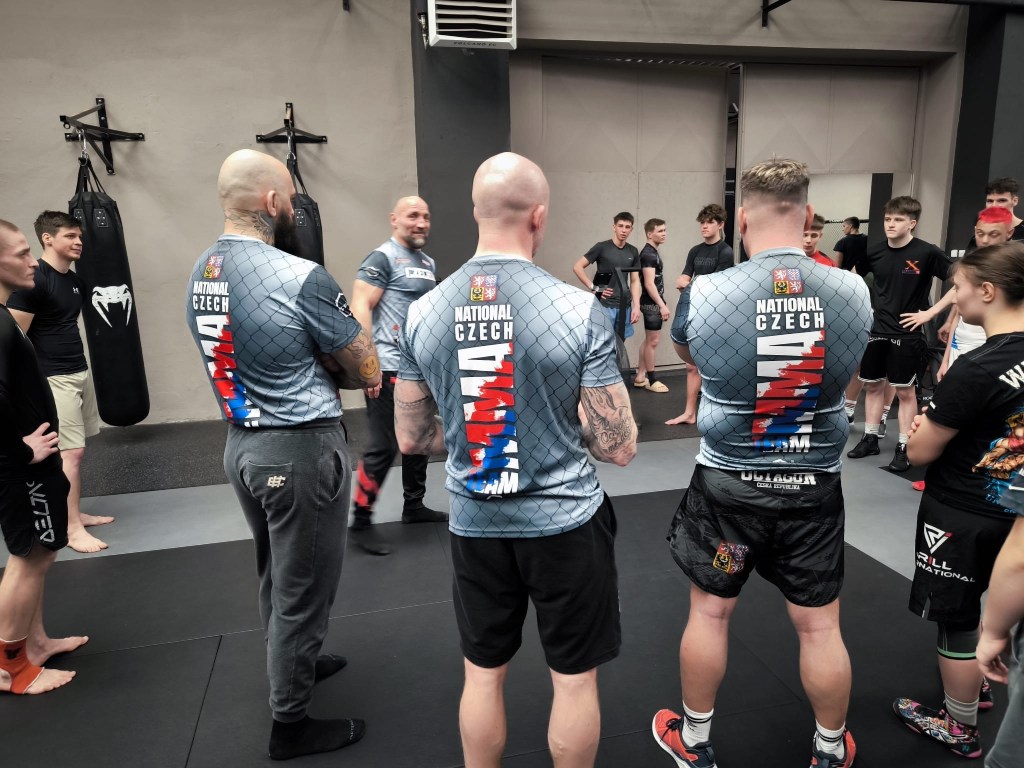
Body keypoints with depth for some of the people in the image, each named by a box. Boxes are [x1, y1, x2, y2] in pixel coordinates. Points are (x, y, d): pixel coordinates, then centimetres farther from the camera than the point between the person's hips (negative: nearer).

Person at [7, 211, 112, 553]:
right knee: (70, 452, -7)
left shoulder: (75, 280, 11)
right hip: (53, 379, -8)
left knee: (75, 450, 13)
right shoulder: (33, 280, -14)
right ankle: (73, 529, 1)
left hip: (80, 372, 8)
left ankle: (75, 513, 24)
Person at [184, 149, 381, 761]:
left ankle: (294, 664, 48)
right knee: (303, 589, 9)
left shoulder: (201, 274, 4)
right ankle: (292, 723, 27)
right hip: (302, 449, -8)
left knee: (276, 576, 26)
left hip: (241, 442, 8)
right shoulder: (302, 279, -22)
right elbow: (368, 372, -14)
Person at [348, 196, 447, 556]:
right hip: (389, 368, -9)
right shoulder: (382, 258, -9)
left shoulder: (428, 263, 16)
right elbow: (359, 306, -17)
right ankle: (361, 522, 7)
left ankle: (413, 505, 32)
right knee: (383, 446, -6)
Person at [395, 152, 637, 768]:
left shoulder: (422, 313, -5)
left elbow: (412, 438, 3)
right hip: (564, 521, -3)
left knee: (483, 673, 21)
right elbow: (620, 447, -14)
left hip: (475, 523, 4)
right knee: (575, 678, 17)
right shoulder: (580, 310, -17)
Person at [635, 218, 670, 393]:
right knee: (653, 341, -3)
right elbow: (649, 283, -23)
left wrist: (661, 303, 20)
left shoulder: (653, 252, 15)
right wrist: (662, 305, -24)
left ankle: (640, 376, 19)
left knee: (649, 340, 13)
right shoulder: (649, 254, -16)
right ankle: (652, 380, 6)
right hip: (652, 304, -10)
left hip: (654, 303, 10)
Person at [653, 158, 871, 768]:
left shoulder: (704, 294, -16)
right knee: (819, 626, 17)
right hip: (815, 488, 2)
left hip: (728, 484, -2)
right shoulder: (854, 293, -8)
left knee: (709, 612, 16)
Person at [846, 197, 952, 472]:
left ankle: (903, 447, 13)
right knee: (873, 385, 12)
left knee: (905, 390, 3)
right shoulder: (874, 252, 0)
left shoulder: (927, 253, -12)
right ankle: (870, 438, 25)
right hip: (877, 330, 4)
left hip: (908, 333, -4)